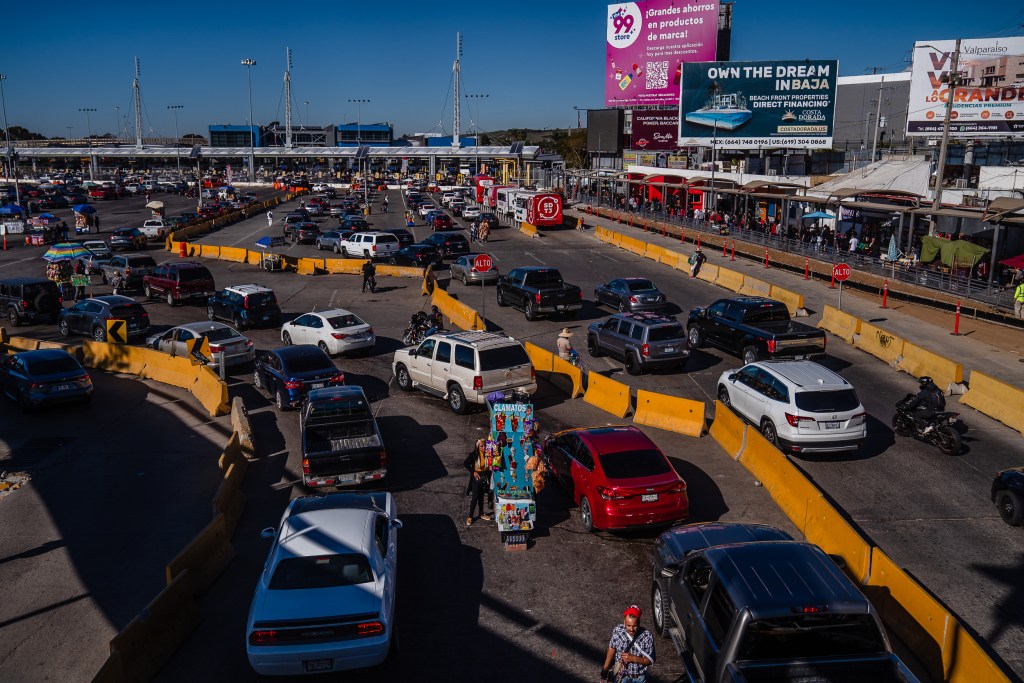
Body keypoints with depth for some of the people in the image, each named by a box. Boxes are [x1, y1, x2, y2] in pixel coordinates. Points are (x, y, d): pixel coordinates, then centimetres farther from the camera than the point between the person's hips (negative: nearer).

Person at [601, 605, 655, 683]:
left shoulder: (647, 637, -22)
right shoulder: (617, 631, -16)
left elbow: (650, 660, -14)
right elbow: (612, 648, 2)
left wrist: (633, 658, -28)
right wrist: (605, 668, 7)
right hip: (621, 676, 1)